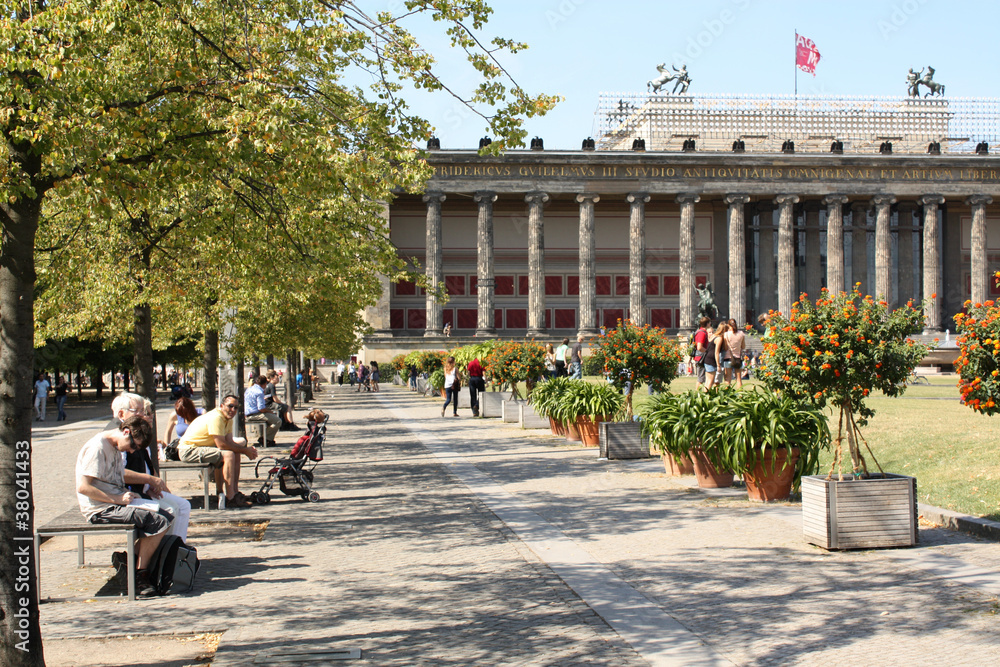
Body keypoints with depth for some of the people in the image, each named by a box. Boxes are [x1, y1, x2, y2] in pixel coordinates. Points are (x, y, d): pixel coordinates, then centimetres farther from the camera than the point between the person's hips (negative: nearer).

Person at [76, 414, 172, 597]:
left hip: (116, 504, 10)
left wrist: (127, 495, 5)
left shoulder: (116, 448, 15)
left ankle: (130, 560, 5)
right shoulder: (97, 447, -15)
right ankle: (140, 575, -10)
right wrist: (117, 498, -21)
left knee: (167, 518, 2)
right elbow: (83, 487, -22)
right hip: (101, 510, -10)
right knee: (158, 522, -21)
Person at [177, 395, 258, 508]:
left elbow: (230, 442, 0)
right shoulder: (216, 418, -22)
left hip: (201, 447, 10)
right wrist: (245, 450, -17)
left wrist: (247, 450, -16)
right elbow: (221, 445, -26)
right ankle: (230, 498, -25)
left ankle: (235, 493, 7)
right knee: (228, 455, -25)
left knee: (236, 454, 5)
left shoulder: (228, 419, 8)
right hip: (189, 450, -10)